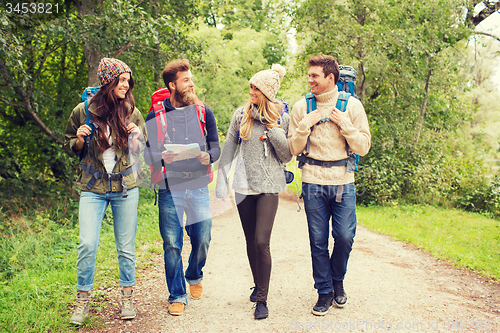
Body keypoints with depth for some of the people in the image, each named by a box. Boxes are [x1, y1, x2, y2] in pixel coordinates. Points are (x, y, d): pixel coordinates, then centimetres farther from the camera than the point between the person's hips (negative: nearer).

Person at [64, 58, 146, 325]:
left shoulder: (132, 113, 2)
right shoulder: (83, 111, -1)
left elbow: (140, 151, 11)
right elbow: (69, 147, 11)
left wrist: (135, 138, -10)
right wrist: (80, 140, -10)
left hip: (125, 187, 1)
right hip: (93, 188, -1)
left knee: (126, 247, 6)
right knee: (87, 244, -9)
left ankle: (127, 298, 22)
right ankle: (83, 300, 10)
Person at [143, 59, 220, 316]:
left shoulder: (204, 113, 8)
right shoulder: (155, 115, 3)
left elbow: (216, 147, 9)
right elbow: (147, 153, 2)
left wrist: (208, 157, -14)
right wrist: (162, 158, -19)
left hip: (198, 187, 2)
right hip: (169, 188, -1)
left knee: (202, 239, 5)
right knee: (171, 244, 0)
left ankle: (194, 276, 36)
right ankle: (177, 295, 16)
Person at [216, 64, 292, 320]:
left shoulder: (283, 119, -1)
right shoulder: (241, 115, 4)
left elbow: (287, 157, 0)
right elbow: (228, 149, 9)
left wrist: (274, 131, -12)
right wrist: (221, 180, 5)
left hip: (269, 187, -3)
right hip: (243, 186, 3)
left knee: (262, 242, -11)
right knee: (251, 242, 11)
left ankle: (262, 299, 1)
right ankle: (258, 285, 32)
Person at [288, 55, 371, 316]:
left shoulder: (352, 105, 1)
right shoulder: (302, 107, 4)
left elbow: (363, 147, -1)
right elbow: (293, 149, 4)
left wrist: (344, 124, -12)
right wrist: (306, 125, -10)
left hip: (343, 181, 0)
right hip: (313, 182, 1)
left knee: (344, 237, 0)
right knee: (318, 240, 5)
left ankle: (337, 281, 28)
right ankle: (324, 291, 22)